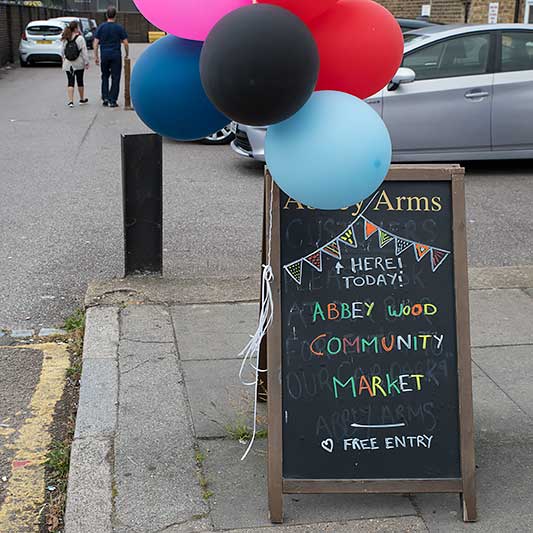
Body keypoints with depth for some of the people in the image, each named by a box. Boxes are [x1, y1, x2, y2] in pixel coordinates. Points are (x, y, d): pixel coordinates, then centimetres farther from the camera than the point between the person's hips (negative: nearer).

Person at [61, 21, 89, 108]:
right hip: (79, 64, -2)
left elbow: (63, 51, 6)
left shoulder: (65, 39, -1)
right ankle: (82, 99, 26)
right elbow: (84, 51, -12)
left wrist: (64, 59, 20)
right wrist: (86, 62, -7)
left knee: (70, 82, 2)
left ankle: (70, 101, -9)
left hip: (68, 64, 2)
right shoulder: (80, 38, -12)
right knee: (80, 81, 13)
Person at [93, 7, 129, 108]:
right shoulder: (119, 28, -2)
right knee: (115, 78, 3)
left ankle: (105, 98, 10)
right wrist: (127, 55, 10)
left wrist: (96, 56, 5)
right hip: (116, 56, -2)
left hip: (104, 55, 2)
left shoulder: (101, 27, 1)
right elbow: (125, 43, -4)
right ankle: (112, 101, 1)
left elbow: (96, 43, -2)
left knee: (105, 77, 17)